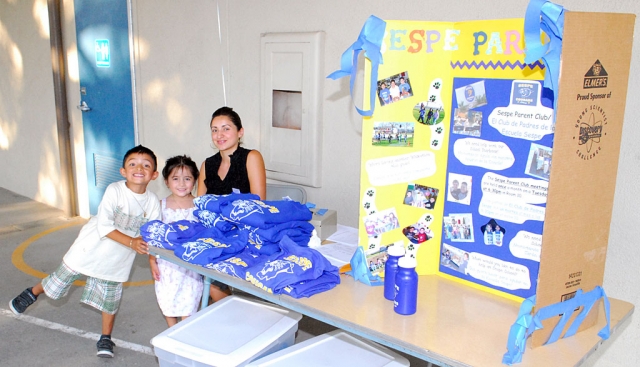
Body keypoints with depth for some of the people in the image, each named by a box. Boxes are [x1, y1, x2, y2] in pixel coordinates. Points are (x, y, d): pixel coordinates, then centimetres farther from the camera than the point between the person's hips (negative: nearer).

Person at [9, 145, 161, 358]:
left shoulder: (153, 202, -13)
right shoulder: (114, 191, -22)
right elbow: (104, 226, -25)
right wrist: (131, 242, -32)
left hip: (117, 259, 2)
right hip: (91, 248, -2)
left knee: (110, 298, 12)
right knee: (60, 281, 13)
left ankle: (105, 338, 30)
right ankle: (32, 293, 44)